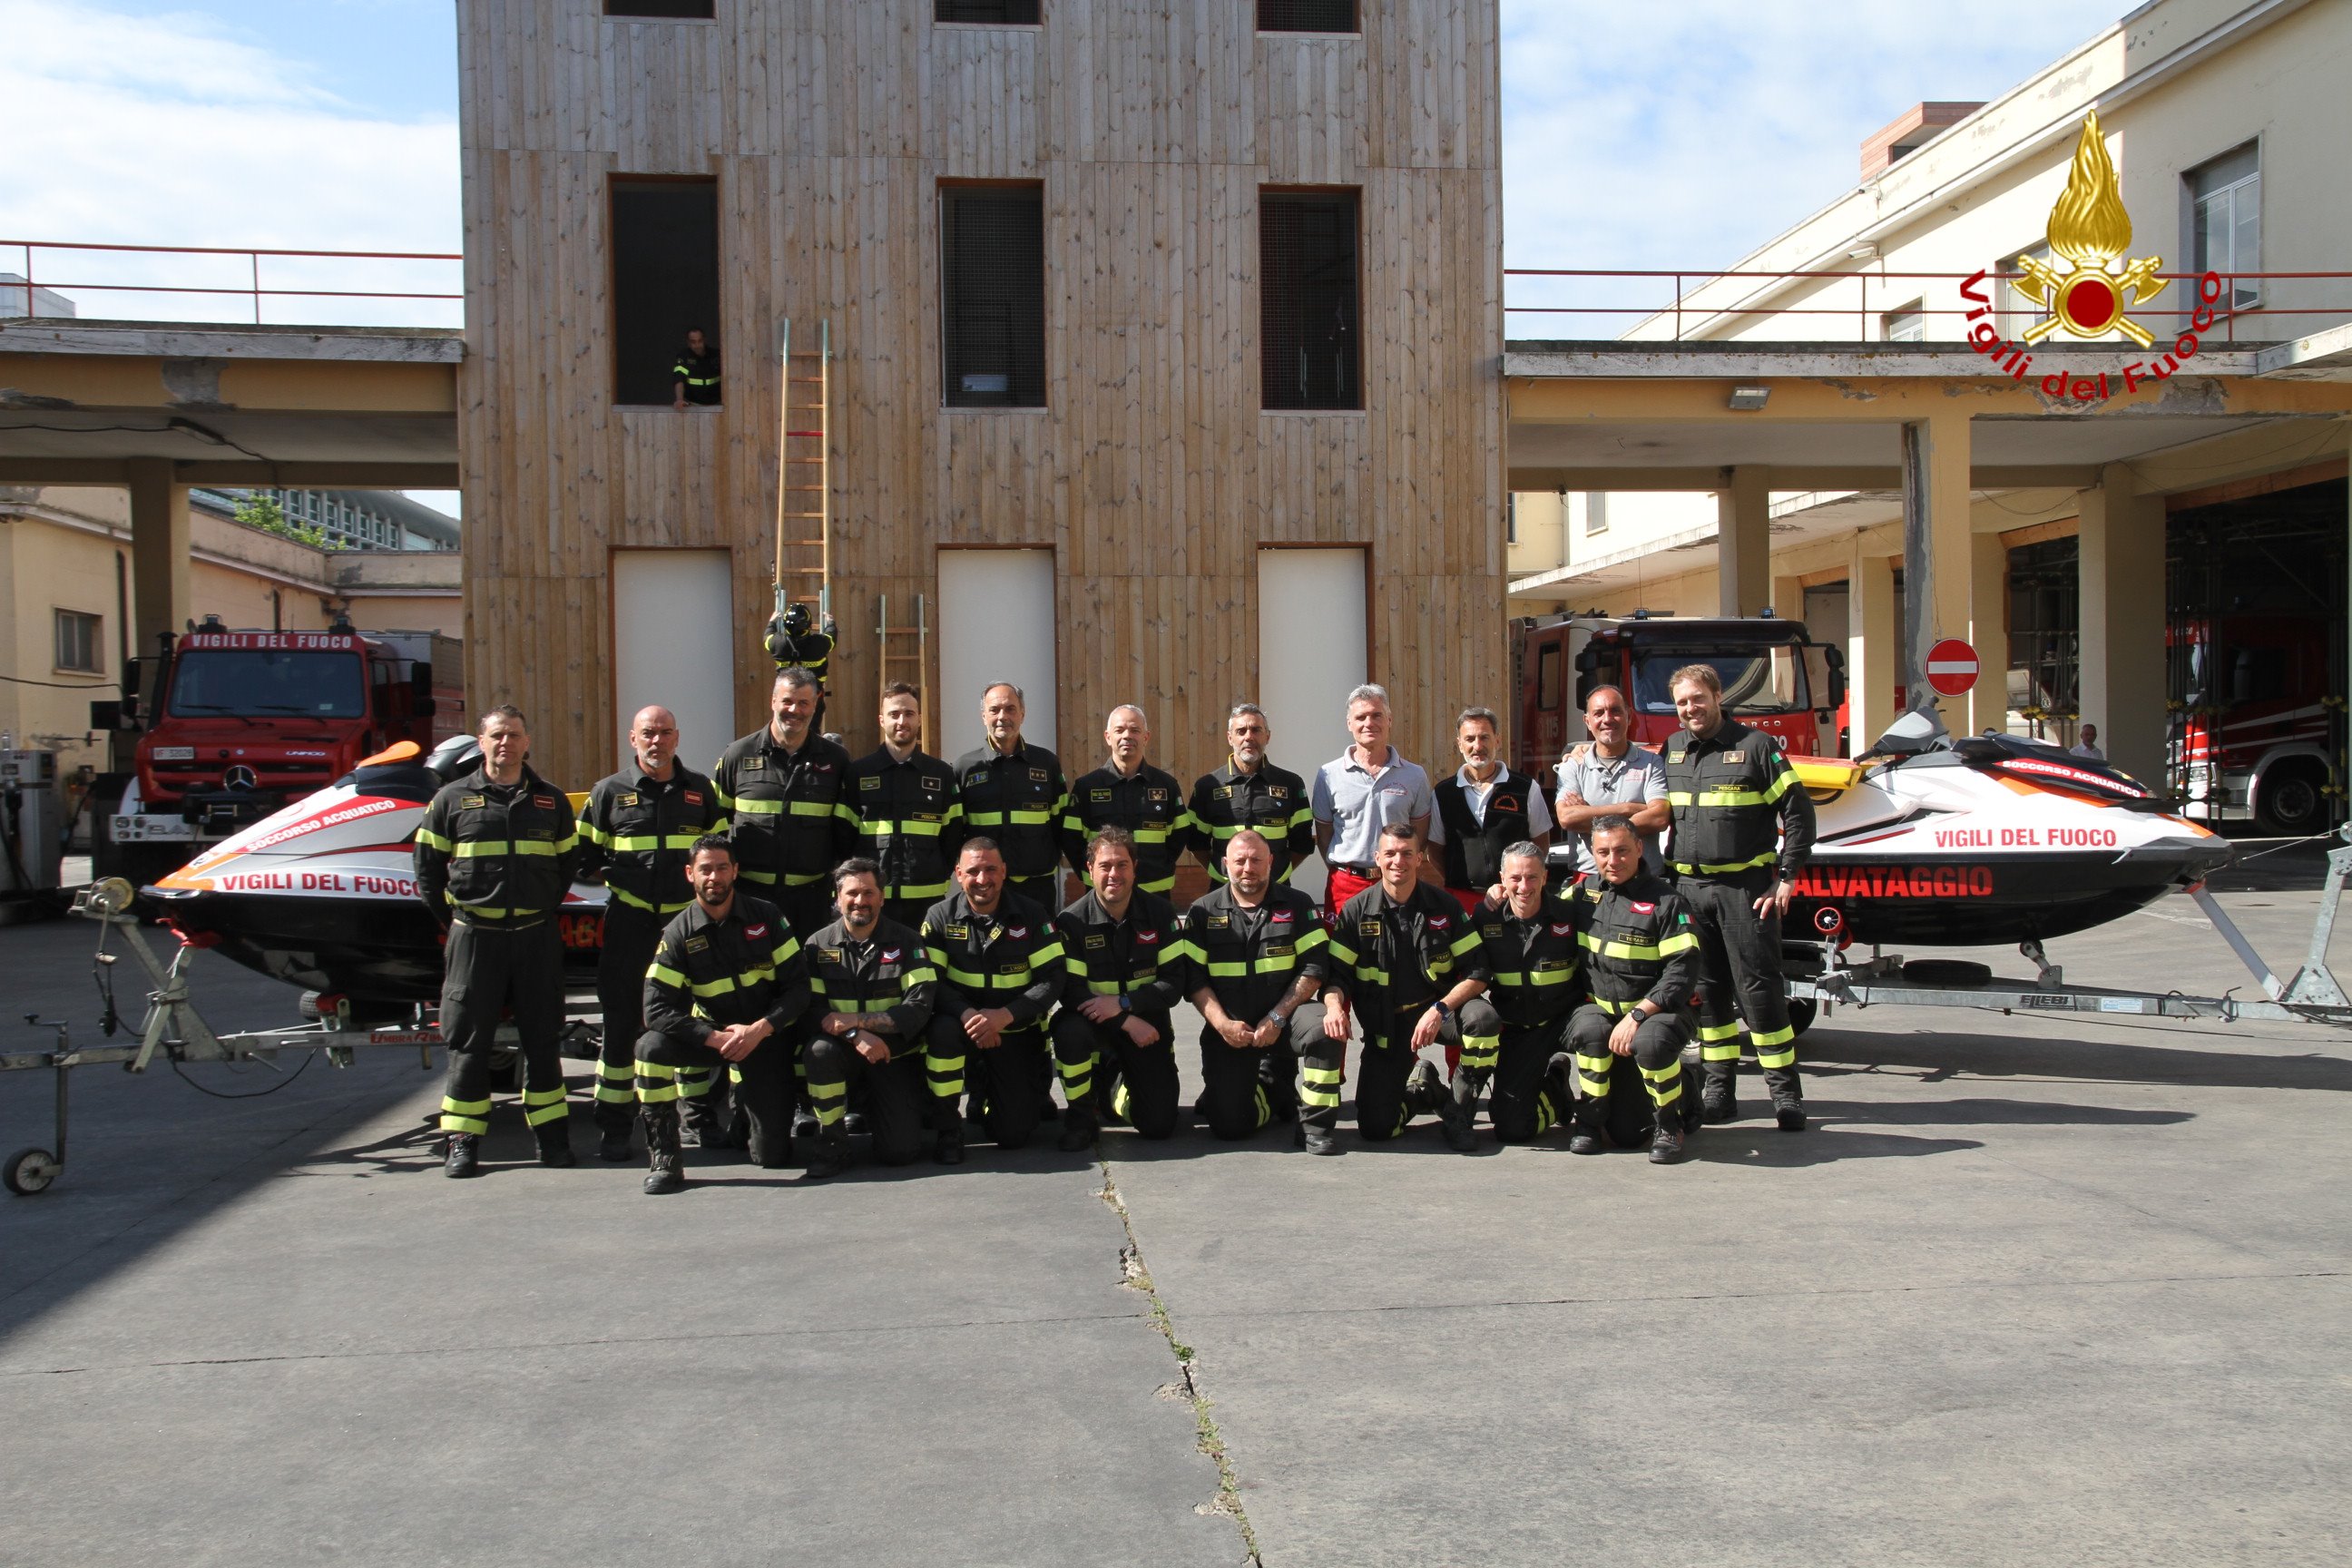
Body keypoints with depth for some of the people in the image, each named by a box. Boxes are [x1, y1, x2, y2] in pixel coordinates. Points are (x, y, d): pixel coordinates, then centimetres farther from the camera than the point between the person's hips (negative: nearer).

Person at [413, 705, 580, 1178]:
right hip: (474, 937, -1)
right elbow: (427, 868, 7)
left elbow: (568, 862, 16)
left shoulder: (551, 801, 8)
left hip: (536, 936, 2)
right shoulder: (453, 799, 3)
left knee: (542, 1037, 6)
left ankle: (551, 1135, 15)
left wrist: (544, 910, 9)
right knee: (469, 1039, 1)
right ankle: (462, 1140, 8)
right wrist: (452, 919, 4)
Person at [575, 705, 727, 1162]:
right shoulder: (609, 792, 5)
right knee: (621, 1021, -1)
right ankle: (613, 1127, 6)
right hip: (628, 923, -1)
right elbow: (584, 860, 6)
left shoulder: (701, 790, 9)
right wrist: (620, 877, -9)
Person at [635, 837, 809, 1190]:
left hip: (767, 1037, 0)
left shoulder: (766, 916, -6)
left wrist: (760, 1029, -22)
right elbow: (657, 1008, -16)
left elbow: (798, 985, -7)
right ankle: (663, 1158, -18)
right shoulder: (679, 934, -8)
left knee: (773, 1156, -7)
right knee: (650, 1047, -31)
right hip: (711, 1034, 1)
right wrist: (716, 1038, -27)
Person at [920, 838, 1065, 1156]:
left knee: (1014, 1134, -7)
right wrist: (967, 1014, -29)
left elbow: (1052, 980, -10)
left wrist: (1004, 1015, -25)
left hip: (1017, 1032, 0)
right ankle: (946, 1127, -15)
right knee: (943, 1029, -37)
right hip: (965, 1022, 0)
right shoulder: (940, 916, -5)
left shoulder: (1031, 916, -6)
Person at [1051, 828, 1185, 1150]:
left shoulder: (1160, 913, -5)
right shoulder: (1072, 921, -11)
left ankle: (1117, 1086, 28)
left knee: (1159, 1125, -9)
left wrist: (1123, 1003, -23)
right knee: (1069, 1030, -38)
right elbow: (1071, 992, -15)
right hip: (1096, 1023, -2)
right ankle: (1081, 1116, -10)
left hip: (1147, 1023, 2)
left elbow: (1174, 982, -8)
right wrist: (1128, 1023, -23)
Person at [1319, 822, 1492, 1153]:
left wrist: (1440, 1010, -22)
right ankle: (1420, 1088, 19)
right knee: (1376, 1129, -15)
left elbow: (1477, 971, -7)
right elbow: (1337, 973, -3)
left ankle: (1460, 1105, -7)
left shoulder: (1444, 906, -3)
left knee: (1483, 1019, -34)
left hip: (1435, 1012, 1)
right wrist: (1334, 1005, -27)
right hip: (1384, 1026, 0)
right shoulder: (1356, 911, -2)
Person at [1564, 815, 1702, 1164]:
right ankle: (1590, 1121, -10)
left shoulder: (1665, 901, -9)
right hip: (1601, 1007, 4)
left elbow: (1682, 972, -15)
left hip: (1656, 1010, -3)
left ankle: (1668, 1127, -8)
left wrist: (1636, 1016, -24)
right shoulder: (1585, 892, 6)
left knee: (1652, 1042, -36)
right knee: (1589, 1029, -31)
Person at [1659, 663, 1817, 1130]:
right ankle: (1718, 1088, 15)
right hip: (1689, 888, 5)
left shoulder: (1755, 745, -3)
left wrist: (1787, 879, -10)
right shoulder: (1672, 751, 12)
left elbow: (1798, 813, -5)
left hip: (1744, 887, -5)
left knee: (1759, 987, -5)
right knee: (1706, 990, 7)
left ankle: (1785, 1091, 2)